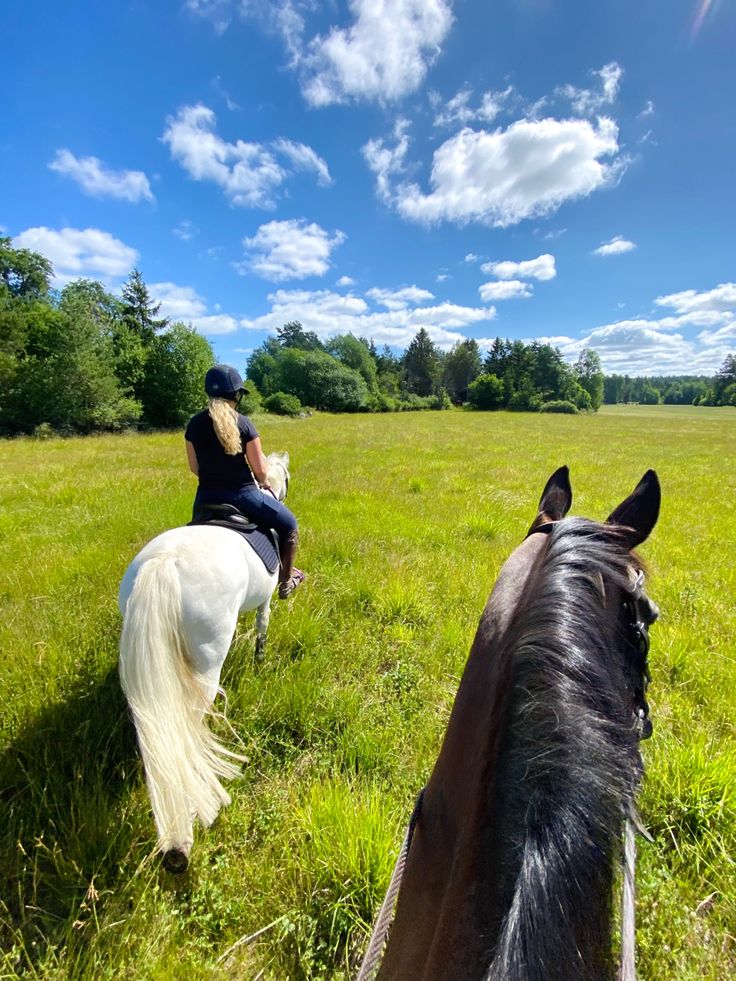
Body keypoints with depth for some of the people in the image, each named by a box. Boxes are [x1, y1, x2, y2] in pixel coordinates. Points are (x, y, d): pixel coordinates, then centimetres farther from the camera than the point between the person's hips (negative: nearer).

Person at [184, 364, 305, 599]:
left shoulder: (194, 424, 1)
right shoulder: (243, 423, -11)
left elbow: (194, 467, 8)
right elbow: (259, 469, -9)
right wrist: (264, 483, 13)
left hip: (206, 498, 5)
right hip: (242, 495, -4)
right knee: (288, 524, 18)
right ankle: (286, 580, 28)